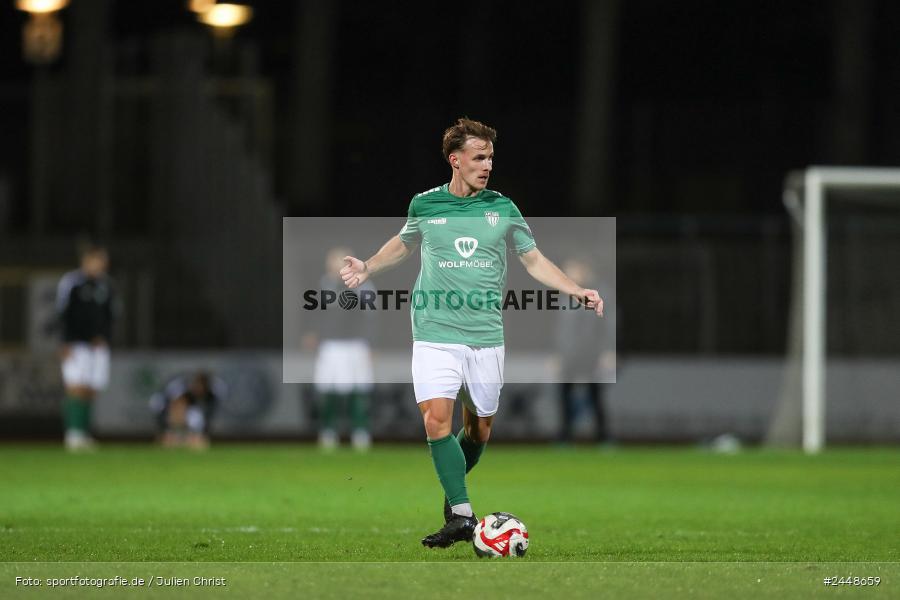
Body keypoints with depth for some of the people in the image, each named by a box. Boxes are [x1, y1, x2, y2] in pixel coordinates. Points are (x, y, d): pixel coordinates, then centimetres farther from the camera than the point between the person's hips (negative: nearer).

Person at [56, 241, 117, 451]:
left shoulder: (105, 284, 13)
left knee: (90, 391, 4)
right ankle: (74, 434, -16)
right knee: (76, 388, -14)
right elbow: (63, 314, -6)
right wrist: (66, 343, -12)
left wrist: (103, 337, 3)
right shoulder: (71, 282, -5)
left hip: (98, 345, 6)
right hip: (76, 345, -6)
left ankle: (84, 435, 9)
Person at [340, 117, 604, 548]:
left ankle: (454, 492, 34)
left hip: (486, 335, 2)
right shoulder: (425, 205, 3)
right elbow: (403, 243, 22)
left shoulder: (502, 209, 4)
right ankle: (462, 516, -16)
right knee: (437, 420, -18)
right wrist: (368, 267, 6)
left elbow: (534, 260, 13)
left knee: (479, 427, 7)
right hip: (436, 334, -2)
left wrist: (577, 291, 2)